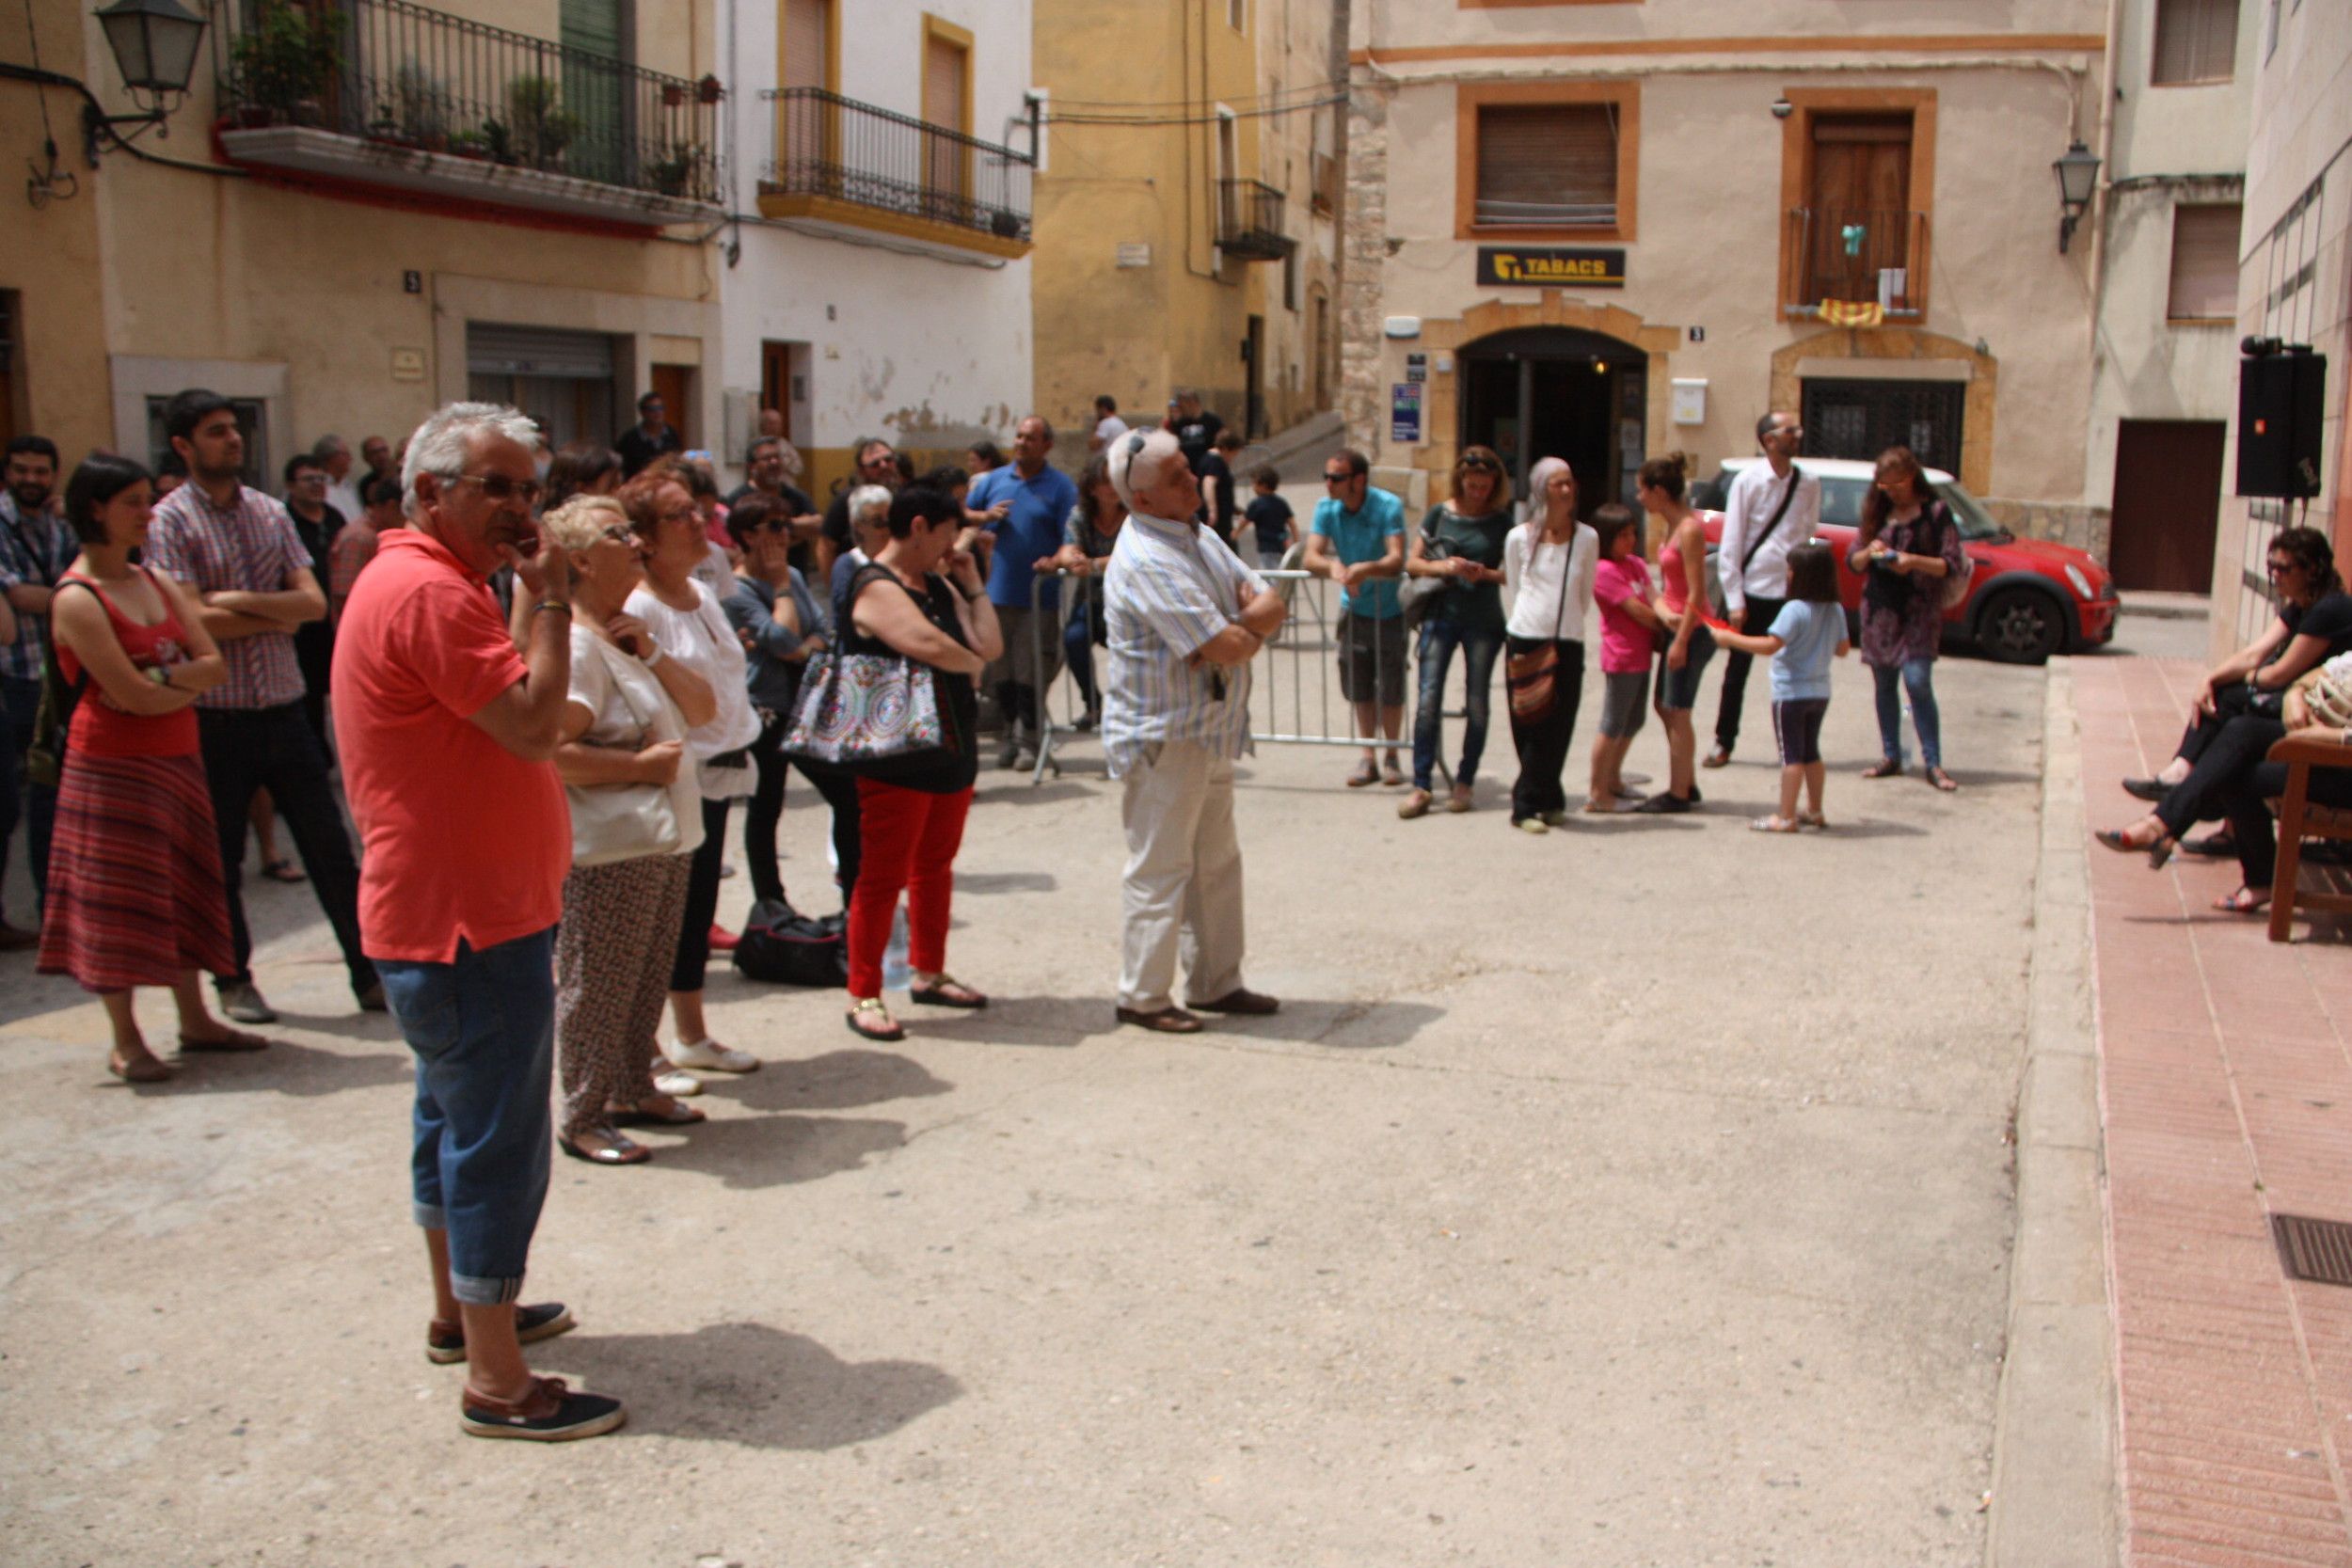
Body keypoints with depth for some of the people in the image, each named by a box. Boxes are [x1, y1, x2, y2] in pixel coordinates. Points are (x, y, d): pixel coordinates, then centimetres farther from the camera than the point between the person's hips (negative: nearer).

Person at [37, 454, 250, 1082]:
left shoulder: (158, 583, 9)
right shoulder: (76, 599, -13)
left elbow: (214, 664, 1)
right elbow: (130, 693, -20)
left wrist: (160, 679, -15)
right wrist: (187, 682, -4)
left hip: (175, 760, 7)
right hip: (113, 765, -7)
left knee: (181, 891, 13)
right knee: (117, 899, 0)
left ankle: (195, 1020, 23)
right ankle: (126, 1041, 10)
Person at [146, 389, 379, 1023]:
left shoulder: (269, 513, 8)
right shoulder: (170, 521, -6)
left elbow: (314, 602, -1)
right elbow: (194, 620, -16)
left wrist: (244, 602, -14)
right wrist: (278, 617, -6)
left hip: (284, 710, 4)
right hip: (217, 720, -4)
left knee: (330, 851, 6)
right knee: (221, 860, 9)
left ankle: (370, 972, 13)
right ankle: (235, 981, 24)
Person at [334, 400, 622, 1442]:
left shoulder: (425, 581, 15)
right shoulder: (427, 592, -19)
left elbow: (511, 725, 16)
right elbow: (535, 724, -25)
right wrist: (549, 603, -18)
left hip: (456, 914, 11)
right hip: (470, 923, -11)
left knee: (458, 1122, 22)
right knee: (496, 1142, -5)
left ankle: (462, 1311, 38)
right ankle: (497, 1384, 4)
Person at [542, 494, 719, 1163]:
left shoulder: (633, 633, 15)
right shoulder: (573, 644, -16)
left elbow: (703, 708, 11)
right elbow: (551, 752, -25)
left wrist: (652, 654, -4)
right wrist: (640, 764, -19)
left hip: (666, 839, 10)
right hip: (608, 851, -10)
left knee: (648, 980, 18)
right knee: (597, 987, 0)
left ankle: (634, 1091, 32)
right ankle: (583, 1119, 12)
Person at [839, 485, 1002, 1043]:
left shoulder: (939, 585, 14)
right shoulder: (877, 588, -14)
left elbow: (989, 646, 6)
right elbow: (929, 646, -29)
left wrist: (972, 583, 4)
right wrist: (972, 663, -9)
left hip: (952, 751, 9)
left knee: (935, 865, 18)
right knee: (882, 876, -3)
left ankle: (929, 973, 32)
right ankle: (863, 996, 5)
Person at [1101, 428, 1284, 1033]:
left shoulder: (1199, 535, 10)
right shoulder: (1146, 561, -22)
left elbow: (1269, 604, 6)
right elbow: (1225, 649, -26)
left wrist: (1240, 627, -14)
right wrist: (1253, 631, -4)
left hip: (1211, 732, 10)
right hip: (1162, 739, -10)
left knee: (1217, 864, 16)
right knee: (1159, 868, 0)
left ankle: (1215, 983, 28)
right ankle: (1142, 996, 11)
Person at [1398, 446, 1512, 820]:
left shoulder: (1501, 522, 4)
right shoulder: (1439, 514, 5)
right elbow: (1412, 563, 6)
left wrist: (1486, 573, -15)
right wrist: (1443, 567, -12)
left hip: (1484, 620, 0)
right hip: (1441, 614, 0)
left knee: (1476, 704, 4)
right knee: (1428, 700, -8)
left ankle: (1464, 783, 16)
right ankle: (1421, 786, -5)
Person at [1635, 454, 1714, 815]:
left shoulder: (1690, 529, -18)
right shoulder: (1672, 525, 10)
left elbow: (1696, 593, -20)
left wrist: (1682, 640, -19)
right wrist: (1663, 608, -1)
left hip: (1690, 630, -10)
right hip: (1675, 625, 10)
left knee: (1677, 712, -1)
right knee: (1666, 707, 16)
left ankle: (1678, 794, 8)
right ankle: (1687, 784, 27)